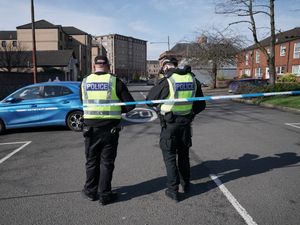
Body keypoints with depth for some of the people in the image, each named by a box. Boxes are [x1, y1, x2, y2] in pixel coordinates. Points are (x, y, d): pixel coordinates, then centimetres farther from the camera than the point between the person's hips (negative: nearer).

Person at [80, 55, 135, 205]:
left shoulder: (85, 82, 2)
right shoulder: (115, 81, -5)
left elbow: (83, 104, 11)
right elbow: (130, 104, -5)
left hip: (90, 127, 2)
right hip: (110, 128, -2)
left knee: (91, 161, 17)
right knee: (107, 162, 10)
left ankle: (91, 191, 31)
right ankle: (104, 194, 19)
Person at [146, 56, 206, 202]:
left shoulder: (166, 81, -16)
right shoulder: (192, 79, 2)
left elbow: (150, 100, -6)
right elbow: (201, 105, 9)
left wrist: (158, 106, 14)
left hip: (169, 125, -5)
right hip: (186, 123, 5)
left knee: (170, 157, 7)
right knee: (184, 154, 20)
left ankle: (173, 190, 12)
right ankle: (185, 184, 34)